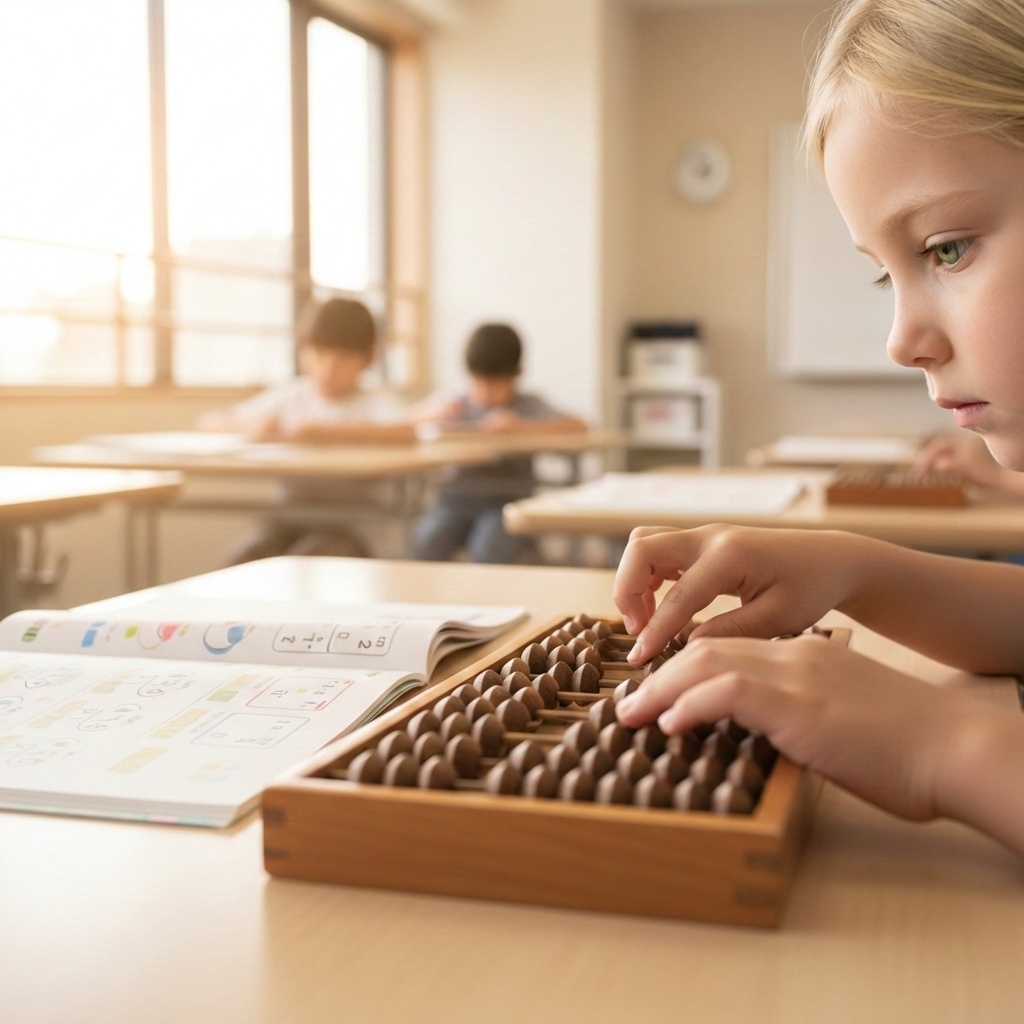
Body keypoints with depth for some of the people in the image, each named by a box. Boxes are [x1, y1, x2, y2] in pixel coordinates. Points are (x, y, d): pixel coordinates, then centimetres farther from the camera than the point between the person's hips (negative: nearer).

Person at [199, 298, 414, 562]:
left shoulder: (376, 402, 1)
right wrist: (249, 426, -12)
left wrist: (327, 431, -28)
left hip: (351, 523, -4)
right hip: (290, 517, 4)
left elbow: (406, 433, -24)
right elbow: (208, 422, 12)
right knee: (239, 561, -24)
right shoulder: (288, 398, 12)